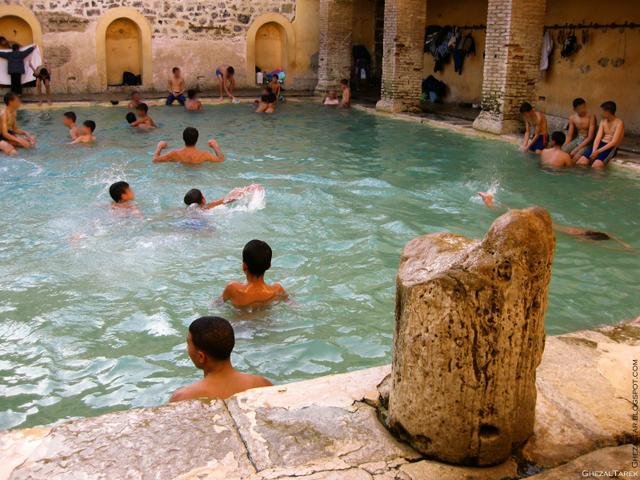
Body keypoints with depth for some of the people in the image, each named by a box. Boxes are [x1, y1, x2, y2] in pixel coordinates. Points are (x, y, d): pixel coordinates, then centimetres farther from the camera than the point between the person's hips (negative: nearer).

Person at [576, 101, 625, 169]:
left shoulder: (619, 123, -7)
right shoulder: (603, 121, 13)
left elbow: (614, 142, -16)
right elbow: (598, 138, 3)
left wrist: (598, 152, -21)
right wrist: (594, 151, -14)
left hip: (611, 148, -6)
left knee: (596, 166, -33)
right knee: (581, 162, -18)